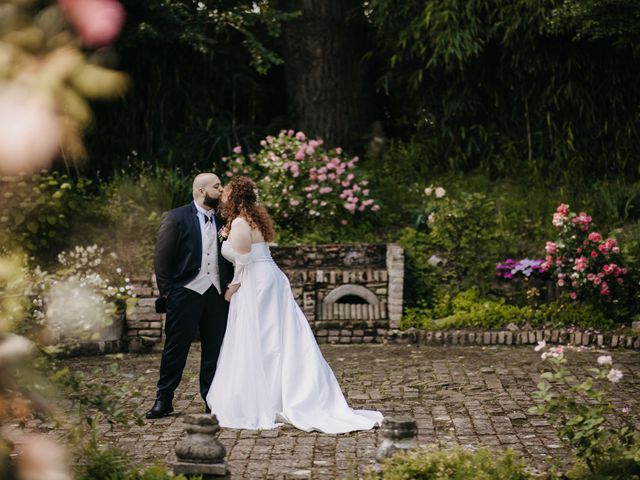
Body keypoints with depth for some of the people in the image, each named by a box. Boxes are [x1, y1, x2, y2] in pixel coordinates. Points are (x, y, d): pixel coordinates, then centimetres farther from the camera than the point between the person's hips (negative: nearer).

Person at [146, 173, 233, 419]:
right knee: (176, 348, 2)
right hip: (185, 294, -4)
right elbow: (162, 258, -4)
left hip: (217, 294, 4)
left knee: (215, 348, 7)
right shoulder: (175, 218, -3)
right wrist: (166, 292, -7)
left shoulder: (223, 219, 10)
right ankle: (164, 400, 11)